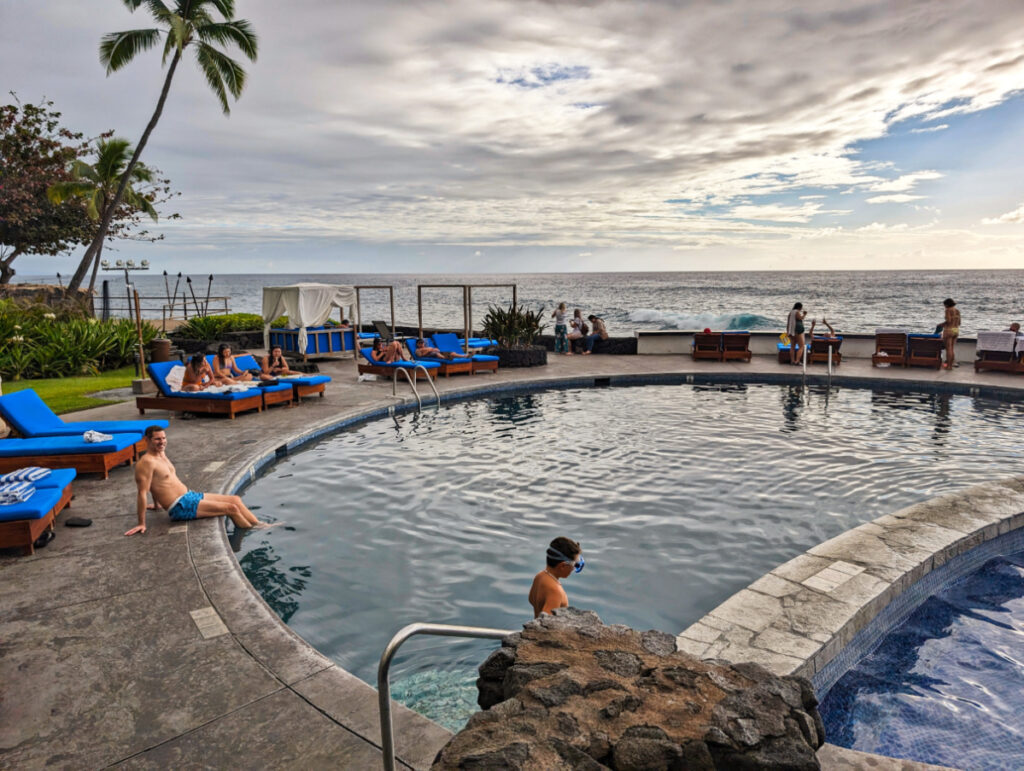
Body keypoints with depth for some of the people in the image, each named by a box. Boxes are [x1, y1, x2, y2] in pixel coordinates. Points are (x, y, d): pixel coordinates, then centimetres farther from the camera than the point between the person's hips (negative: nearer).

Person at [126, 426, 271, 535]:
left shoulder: (161, 454, 11)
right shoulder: (146, 462, -18)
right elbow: (142, 493, -21)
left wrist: (157, 503, 38)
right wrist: (141, 524, -21)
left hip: (190, 496, 10)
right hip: (181, 508, -10)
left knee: (235, 499, 5)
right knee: (231, 509, -14)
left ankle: (259, 525, 7)